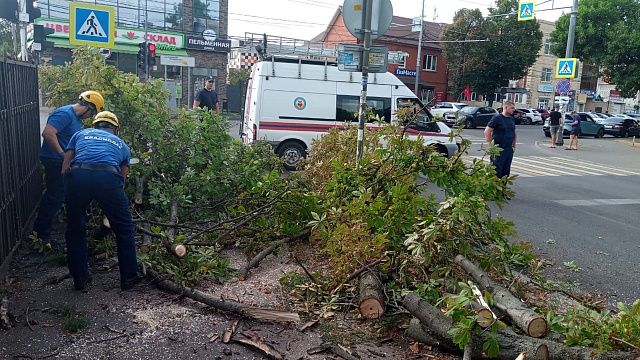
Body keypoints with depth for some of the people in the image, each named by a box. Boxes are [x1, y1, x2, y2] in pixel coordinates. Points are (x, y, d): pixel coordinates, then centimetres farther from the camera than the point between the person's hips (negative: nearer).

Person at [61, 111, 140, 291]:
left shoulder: (81, 134, 32)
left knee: (75, 230, 21)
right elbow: (124, 174, 34)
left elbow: (65, 168, 22)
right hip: (108, 177, -1)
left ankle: (79, 278, 27)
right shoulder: (121, 144, 33)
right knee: (124, 229, 17)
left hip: (78, 176, 1)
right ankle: (129, 277, 22)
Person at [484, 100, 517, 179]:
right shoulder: (497, 118, -9)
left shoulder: (511, 119, 13)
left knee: (506, 172, 11)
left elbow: (514, 134, 23)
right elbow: (487, 132, -13)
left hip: (509, 150, 7)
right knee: (496, 172, -6)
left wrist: (514, 146, 16)